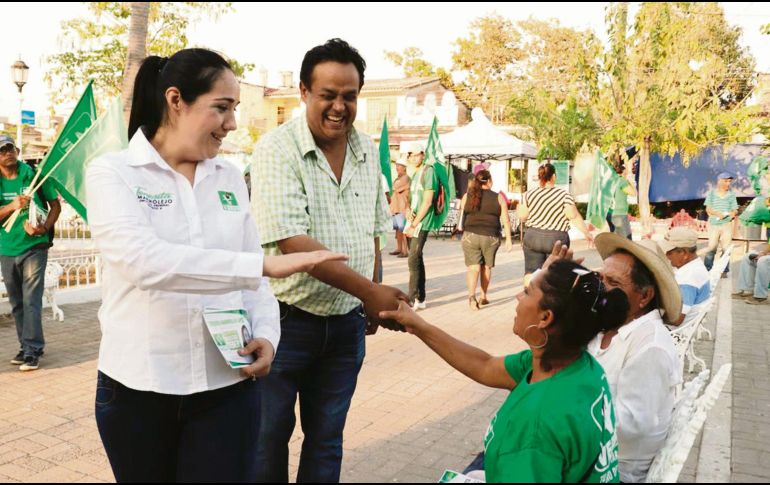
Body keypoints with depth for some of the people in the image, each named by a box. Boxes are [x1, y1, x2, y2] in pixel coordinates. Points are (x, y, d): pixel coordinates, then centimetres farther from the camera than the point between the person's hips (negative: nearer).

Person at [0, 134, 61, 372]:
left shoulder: (34, 175, -2)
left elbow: (55, 205, 2)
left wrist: (44, 228, -13)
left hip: (34, 247, -4)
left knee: (31, 301, -7)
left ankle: (32, 351, -3)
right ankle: (26, 347, 22)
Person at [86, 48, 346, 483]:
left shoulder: (230, 177, 5)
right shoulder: (112, 173, -7)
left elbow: (251, 276, 7)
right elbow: (145, 260, -25)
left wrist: (266, 334, -12)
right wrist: (265, 265, -31)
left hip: (229, 384, 3)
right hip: (138, 387, -2)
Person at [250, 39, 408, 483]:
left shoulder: (368, 152, 5)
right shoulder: (278, 150, -14)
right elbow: (292, 241, -24)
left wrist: (371, 301, 12)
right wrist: (369, 291, -26)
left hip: (347, 324, 5)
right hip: (287, 320, -4)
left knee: (326, 439, 17)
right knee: (268, 439, 11)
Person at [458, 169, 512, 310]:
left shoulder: (467, 196, 4)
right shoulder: (498, 197, 2)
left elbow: (461, 213, 16)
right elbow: (505, 220, 1)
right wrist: (508, 239, 5)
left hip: (470, 236, 0)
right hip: (491, 237, 0)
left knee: (473, 267, -1)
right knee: (486, 266, 17)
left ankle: (471, 295, -22)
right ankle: (483, 296, 26)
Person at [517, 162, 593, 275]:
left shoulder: (529, 195, 1)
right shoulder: (564, 195, -7)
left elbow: (522, 217, 4)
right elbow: (574, 217, -11)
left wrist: (519, 208, 23)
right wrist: (587, 233, -2)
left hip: (533, 237, 2)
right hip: (557, 239, -2)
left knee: (531, 274, 6)